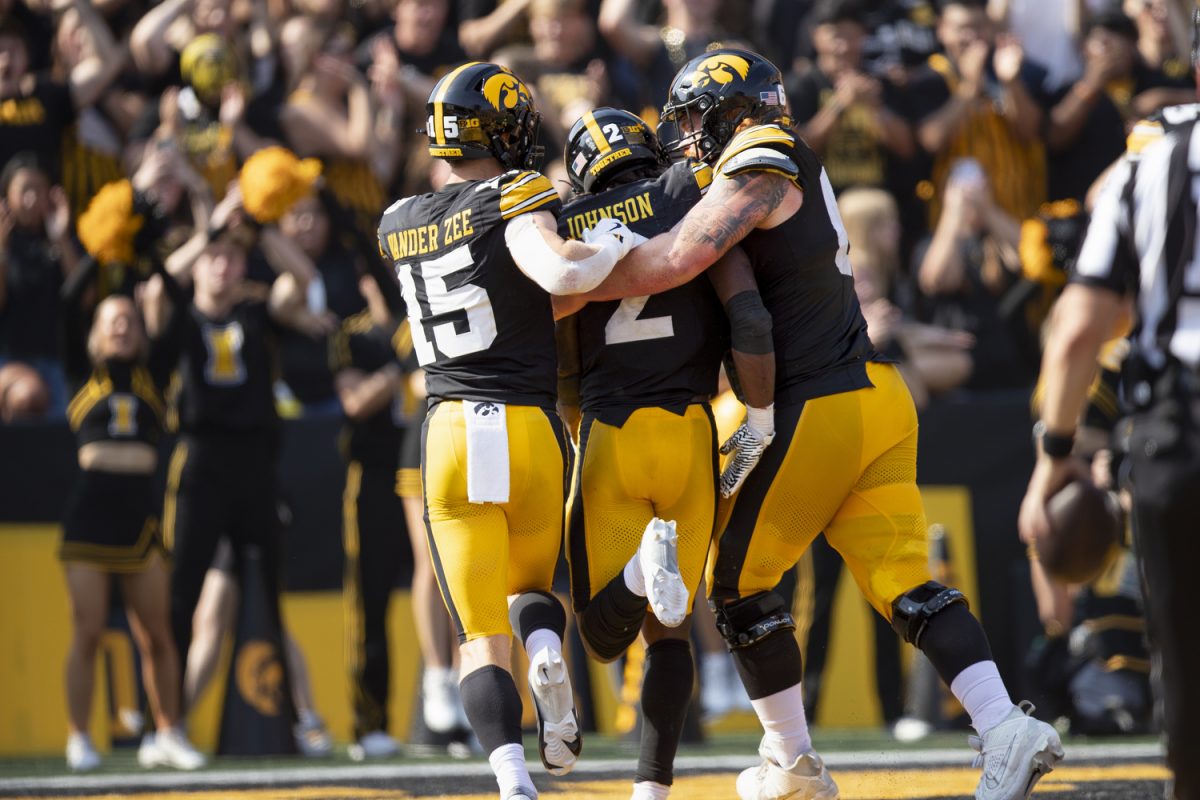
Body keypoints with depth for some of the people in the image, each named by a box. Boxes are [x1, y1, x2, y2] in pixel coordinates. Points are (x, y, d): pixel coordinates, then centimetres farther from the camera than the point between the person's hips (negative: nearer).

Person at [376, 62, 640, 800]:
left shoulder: (399, 226, 12)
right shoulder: (514, 202, -6)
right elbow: (562, 276, -23)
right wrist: (612, 245, -5)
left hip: (451, 433, 2)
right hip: (531, 427, -2)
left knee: (482, 634, 3)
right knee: (532, 584, 23)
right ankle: (547, 648, -12)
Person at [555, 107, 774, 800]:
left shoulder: (561, 230, 6)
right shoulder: (694, 197, 0)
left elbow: (561, 367, 11)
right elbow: (749, 320, -10)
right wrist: (760, 423, -1)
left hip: (607, 437, 0)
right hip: (689, 436, 0)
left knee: (605, 637, 5)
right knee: (668, 631, 14)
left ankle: (644, 568, -27)